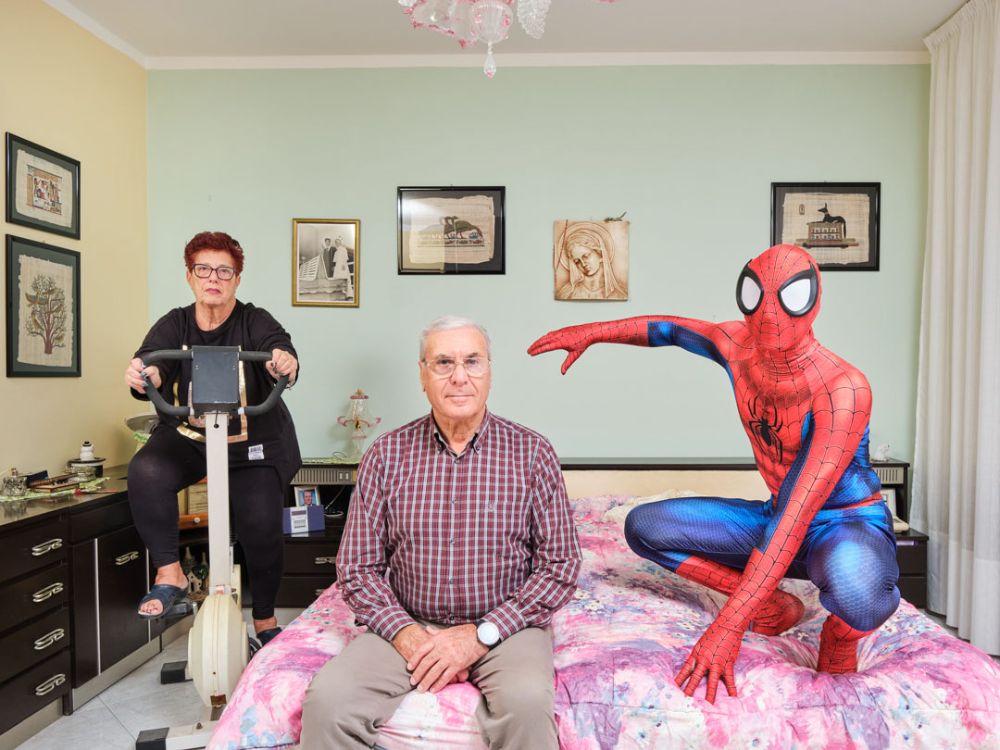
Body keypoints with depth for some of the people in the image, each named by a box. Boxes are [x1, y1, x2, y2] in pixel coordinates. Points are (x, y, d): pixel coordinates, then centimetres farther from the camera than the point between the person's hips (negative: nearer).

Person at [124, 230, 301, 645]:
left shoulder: (256, 322, -8)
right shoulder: (174, 324, -1)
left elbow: (281, 351, -28)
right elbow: (154, 361, -18)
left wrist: (285, 364, -53)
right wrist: (144, 375, -43)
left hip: (253, 443, -1)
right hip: (188, 436, 2)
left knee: (262, 526, -8)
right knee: (145, 472, -28)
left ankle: (265, 619, 18)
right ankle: (169, 575, -9)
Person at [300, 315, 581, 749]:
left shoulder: (532, 453, -4)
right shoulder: (386, 454, 1)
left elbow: (560, 566, -4)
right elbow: (357, 567, 2)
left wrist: (482, 633, -12)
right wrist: (404, 632, -13)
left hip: (504, 625, -1)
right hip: (407, 625, 2)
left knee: (526, 702, -31)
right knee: (328, 698, -22)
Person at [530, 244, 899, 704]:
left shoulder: (844, 388, -29)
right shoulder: (737, 344, -10)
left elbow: (797, 513, -37)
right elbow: (672, 329, 14)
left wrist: (729, 624, -40)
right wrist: (592, 332, 9)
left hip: (850, 526, -5)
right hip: (777, 518, 6)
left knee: (855, 589, -43)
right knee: (643, 527, -6)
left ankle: (841, 634, -4)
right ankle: (773, 607, 4)